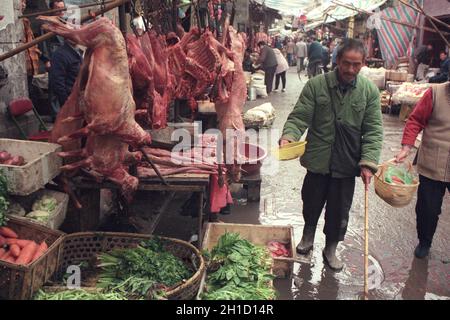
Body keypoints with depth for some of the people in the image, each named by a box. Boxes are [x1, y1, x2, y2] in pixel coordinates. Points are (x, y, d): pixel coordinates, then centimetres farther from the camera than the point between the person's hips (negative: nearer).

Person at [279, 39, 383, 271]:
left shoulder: (370, 91, -4)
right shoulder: (316, 85, -8)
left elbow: (373, 131, -5)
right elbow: (299, 117, -10)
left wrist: (368, 163, -15)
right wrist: (288, 136, -30)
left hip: (347, 164, 1)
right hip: (318, 160, 0)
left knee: (339, 212, 13)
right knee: (311, 203, 17)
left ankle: (330, 249, 37)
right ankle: (308, 236, 46)